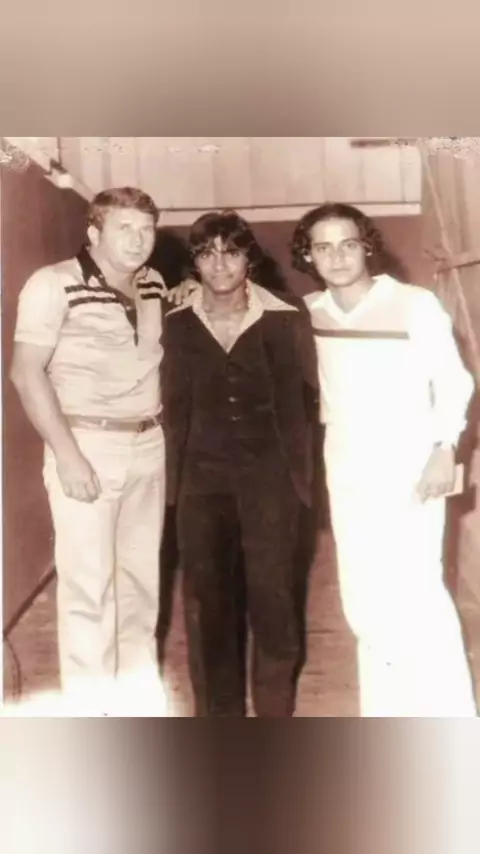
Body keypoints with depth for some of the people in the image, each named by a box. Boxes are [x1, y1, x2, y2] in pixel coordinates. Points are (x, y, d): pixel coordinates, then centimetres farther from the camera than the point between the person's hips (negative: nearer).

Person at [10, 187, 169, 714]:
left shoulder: (155, 287, 8)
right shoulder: (54, 285, -10)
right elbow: (26, 372, -14)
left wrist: (163, 428, 7)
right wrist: (67, 455, -18)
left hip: (148, 446, 6)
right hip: (87, 446, -6)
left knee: (141, 575, 13)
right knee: (87, 581, -2)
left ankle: (139, 692, 28)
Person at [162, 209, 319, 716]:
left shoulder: (284, 319, -2)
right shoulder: (178, 324, 3)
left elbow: (300, 401, 1)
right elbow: (175, 407, 7)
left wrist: (299, 474, -3)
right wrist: (175, 479, 4)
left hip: (268, 474, -2)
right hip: (203, 477, 2)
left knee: (274, 601, 1)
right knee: (207, 603, 7)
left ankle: (275, 716, 20)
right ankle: (219, 718, 23)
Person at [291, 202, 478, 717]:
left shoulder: (416, 303, -8)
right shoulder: (308, 312, 4)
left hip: (410, 471, -4)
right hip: (346, 474, 4)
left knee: (416, 592, -10)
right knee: (363, 601, 8)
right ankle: (385, 712, 22)